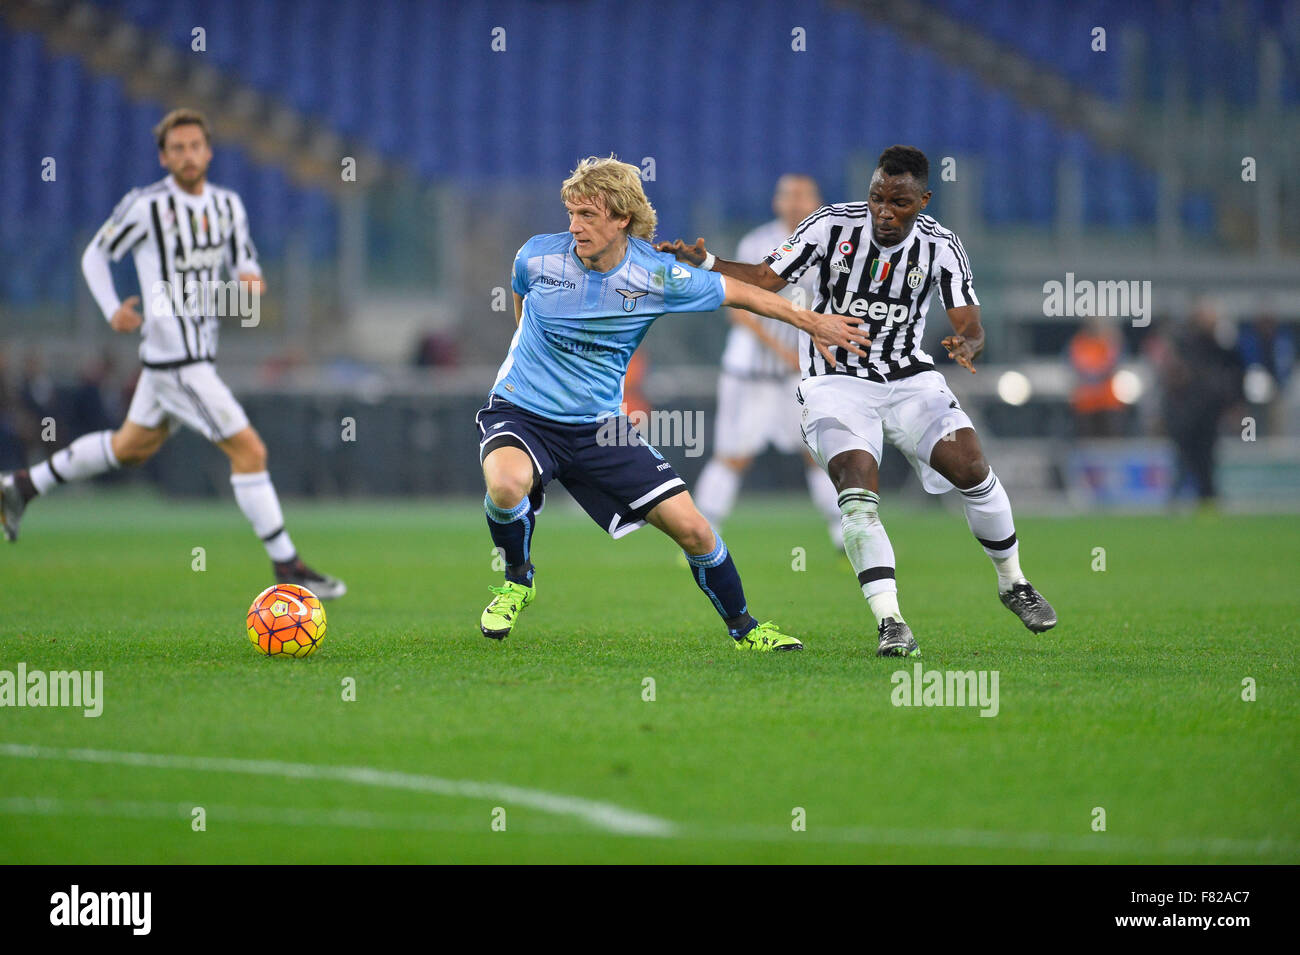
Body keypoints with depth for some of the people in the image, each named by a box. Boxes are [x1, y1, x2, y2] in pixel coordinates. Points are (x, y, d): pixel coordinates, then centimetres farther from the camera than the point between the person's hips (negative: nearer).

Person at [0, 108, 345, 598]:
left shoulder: (228, 205, 6)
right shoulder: (146, 206, -11)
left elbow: (243, 259, 16)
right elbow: (95, 256, 1)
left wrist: (252, 279, -7)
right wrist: (112, 310, -12)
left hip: (201, 350, 8)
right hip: (173, 357, -8)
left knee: (132, 447, 24)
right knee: (250, 451, -11)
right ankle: (287, 567, -3)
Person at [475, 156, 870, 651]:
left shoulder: (656, 276, -11)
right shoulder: (539, 257, -11)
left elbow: (737, 292, 5)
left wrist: (813, 323, 10)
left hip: (598, 424, 1)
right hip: (521, 412, -1)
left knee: (691, 527, -5)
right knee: (507, 484, -36)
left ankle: (742, 627, 21)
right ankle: (517, 580, -4)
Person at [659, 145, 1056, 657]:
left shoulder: (940, 246, -6)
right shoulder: (833, 225, -11)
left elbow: (971, 328, -9)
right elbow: (763, 279, -9)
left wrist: (965, 346, -33)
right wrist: (702, 262, -25)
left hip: (909, 378, 2)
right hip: (838, 381, -2)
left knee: (971, 469, -13)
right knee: (859, 489, -25)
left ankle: (1013, 584, 12)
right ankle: (890, 624, -26)